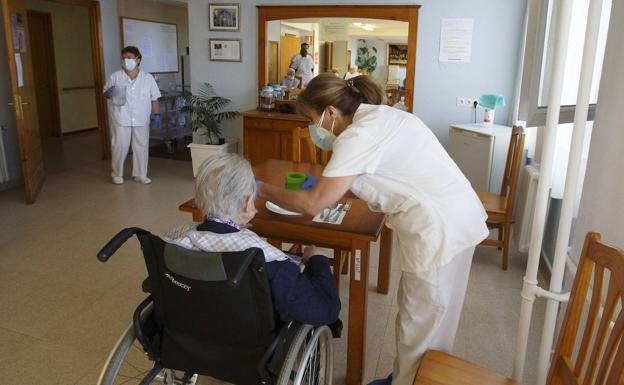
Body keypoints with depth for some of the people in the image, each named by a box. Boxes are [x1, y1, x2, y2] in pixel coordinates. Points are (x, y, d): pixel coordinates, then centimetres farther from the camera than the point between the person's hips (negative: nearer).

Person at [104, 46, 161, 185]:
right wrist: (108, 93, -16)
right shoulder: (115, 76, -1)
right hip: (121, 119, -1)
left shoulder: (148, 78, 1)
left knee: (141, 146, 6)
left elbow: (154, 98, 3)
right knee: (119, 146, 2)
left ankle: (140, 174, 19)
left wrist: (157, 115, -4)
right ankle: (117, 174, 19)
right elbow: (105, 92, 7)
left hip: (141, 119, 1)